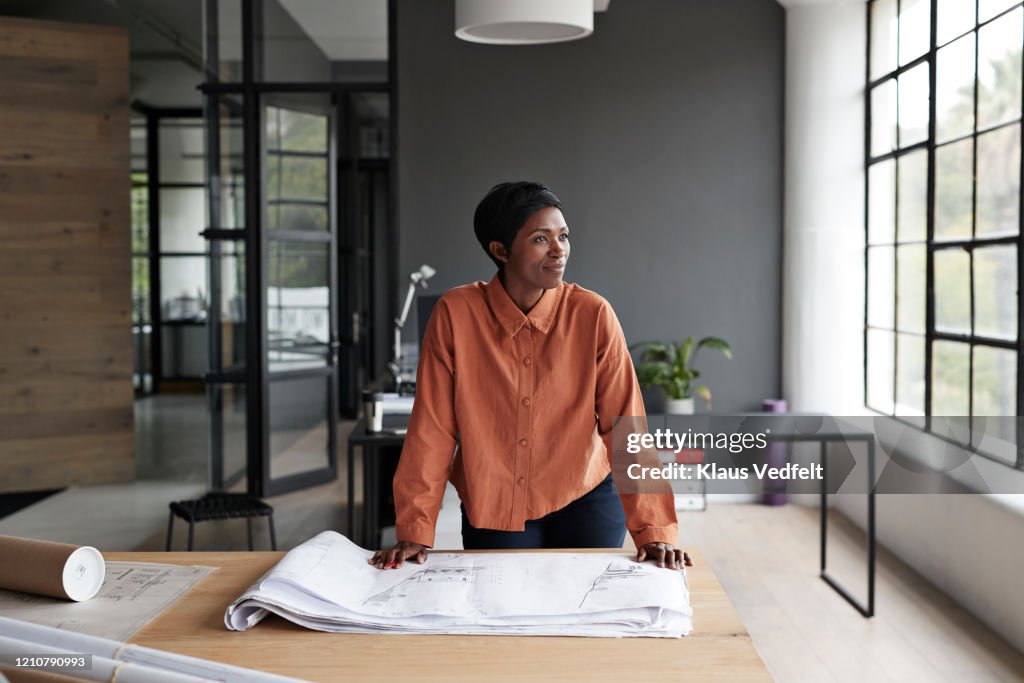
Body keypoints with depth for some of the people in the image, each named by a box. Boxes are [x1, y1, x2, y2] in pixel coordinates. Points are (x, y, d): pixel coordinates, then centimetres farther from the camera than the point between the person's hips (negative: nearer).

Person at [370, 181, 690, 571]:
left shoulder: (593, 315, -14)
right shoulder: (456, 313, -14)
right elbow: (433, 429, -11)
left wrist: (654, 531, -20)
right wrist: (414, 532, -13)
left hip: (584, 498, 0)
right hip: (492, 508, 0)